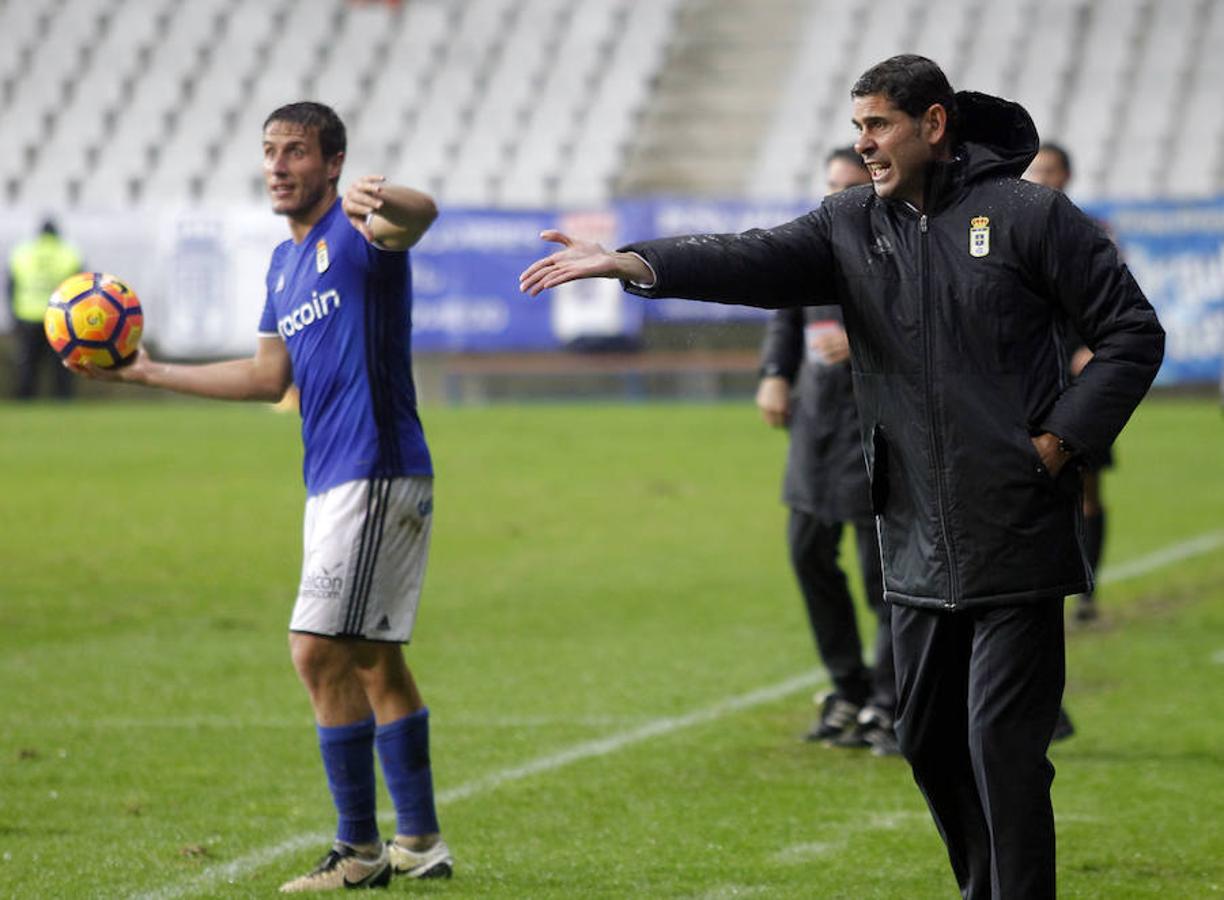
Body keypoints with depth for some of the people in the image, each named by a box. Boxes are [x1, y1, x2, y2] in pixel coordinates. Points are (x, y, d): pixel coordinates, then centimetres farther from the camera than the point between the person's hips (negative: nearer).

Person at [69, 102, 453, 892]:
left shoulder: (355, 232, -11)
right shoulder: (286, 261, 17)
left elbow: (420, 215, -35)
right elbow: (270, 377, 25)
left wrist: (385, 202, -59)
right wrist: (147, 373, 26)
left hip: (376, 475, -10)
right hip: (333, 480, 10)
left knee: (320, 651, -11)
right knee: (374, 661, 13)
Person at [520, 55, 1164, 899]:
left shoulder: (1030, 216, -5)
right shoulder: (853, 226, 8)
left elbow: (1133, 331, -2)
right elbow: (756, 261, -8)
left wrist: (1065, 438, -9)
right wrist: (634, 263, -24)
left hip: (1017, 543, -6)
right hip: (919, 546, 6)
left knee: (1003, 748, -7)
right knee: (930, 740, 13)